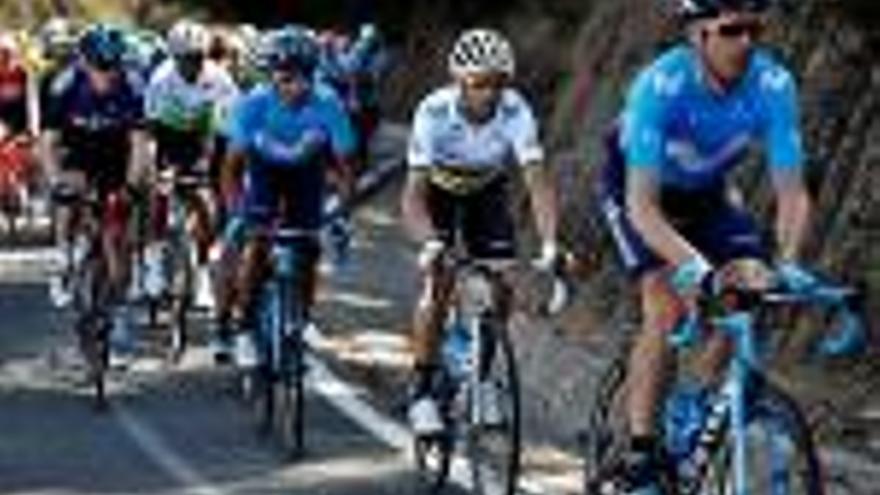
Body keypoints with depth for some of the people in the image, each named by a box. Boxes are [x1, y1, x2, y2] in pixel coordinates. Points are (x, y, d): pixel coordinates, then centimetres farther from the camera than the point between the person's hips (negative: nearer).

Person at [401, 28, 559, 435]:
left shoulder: (515, 112, -32)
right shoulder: (434, 113, -35)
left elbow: (538, 181, -38)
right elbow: (414, 194, -38)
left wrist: (549, 242, -53)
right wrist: (428, 243, -56)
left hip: (487, 190, 2)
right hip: (438, 190, -2)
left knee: (501, 289, -10)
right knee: (438, 283, -19)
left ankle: (483, 377, 13)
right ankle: (421, 392, -8)